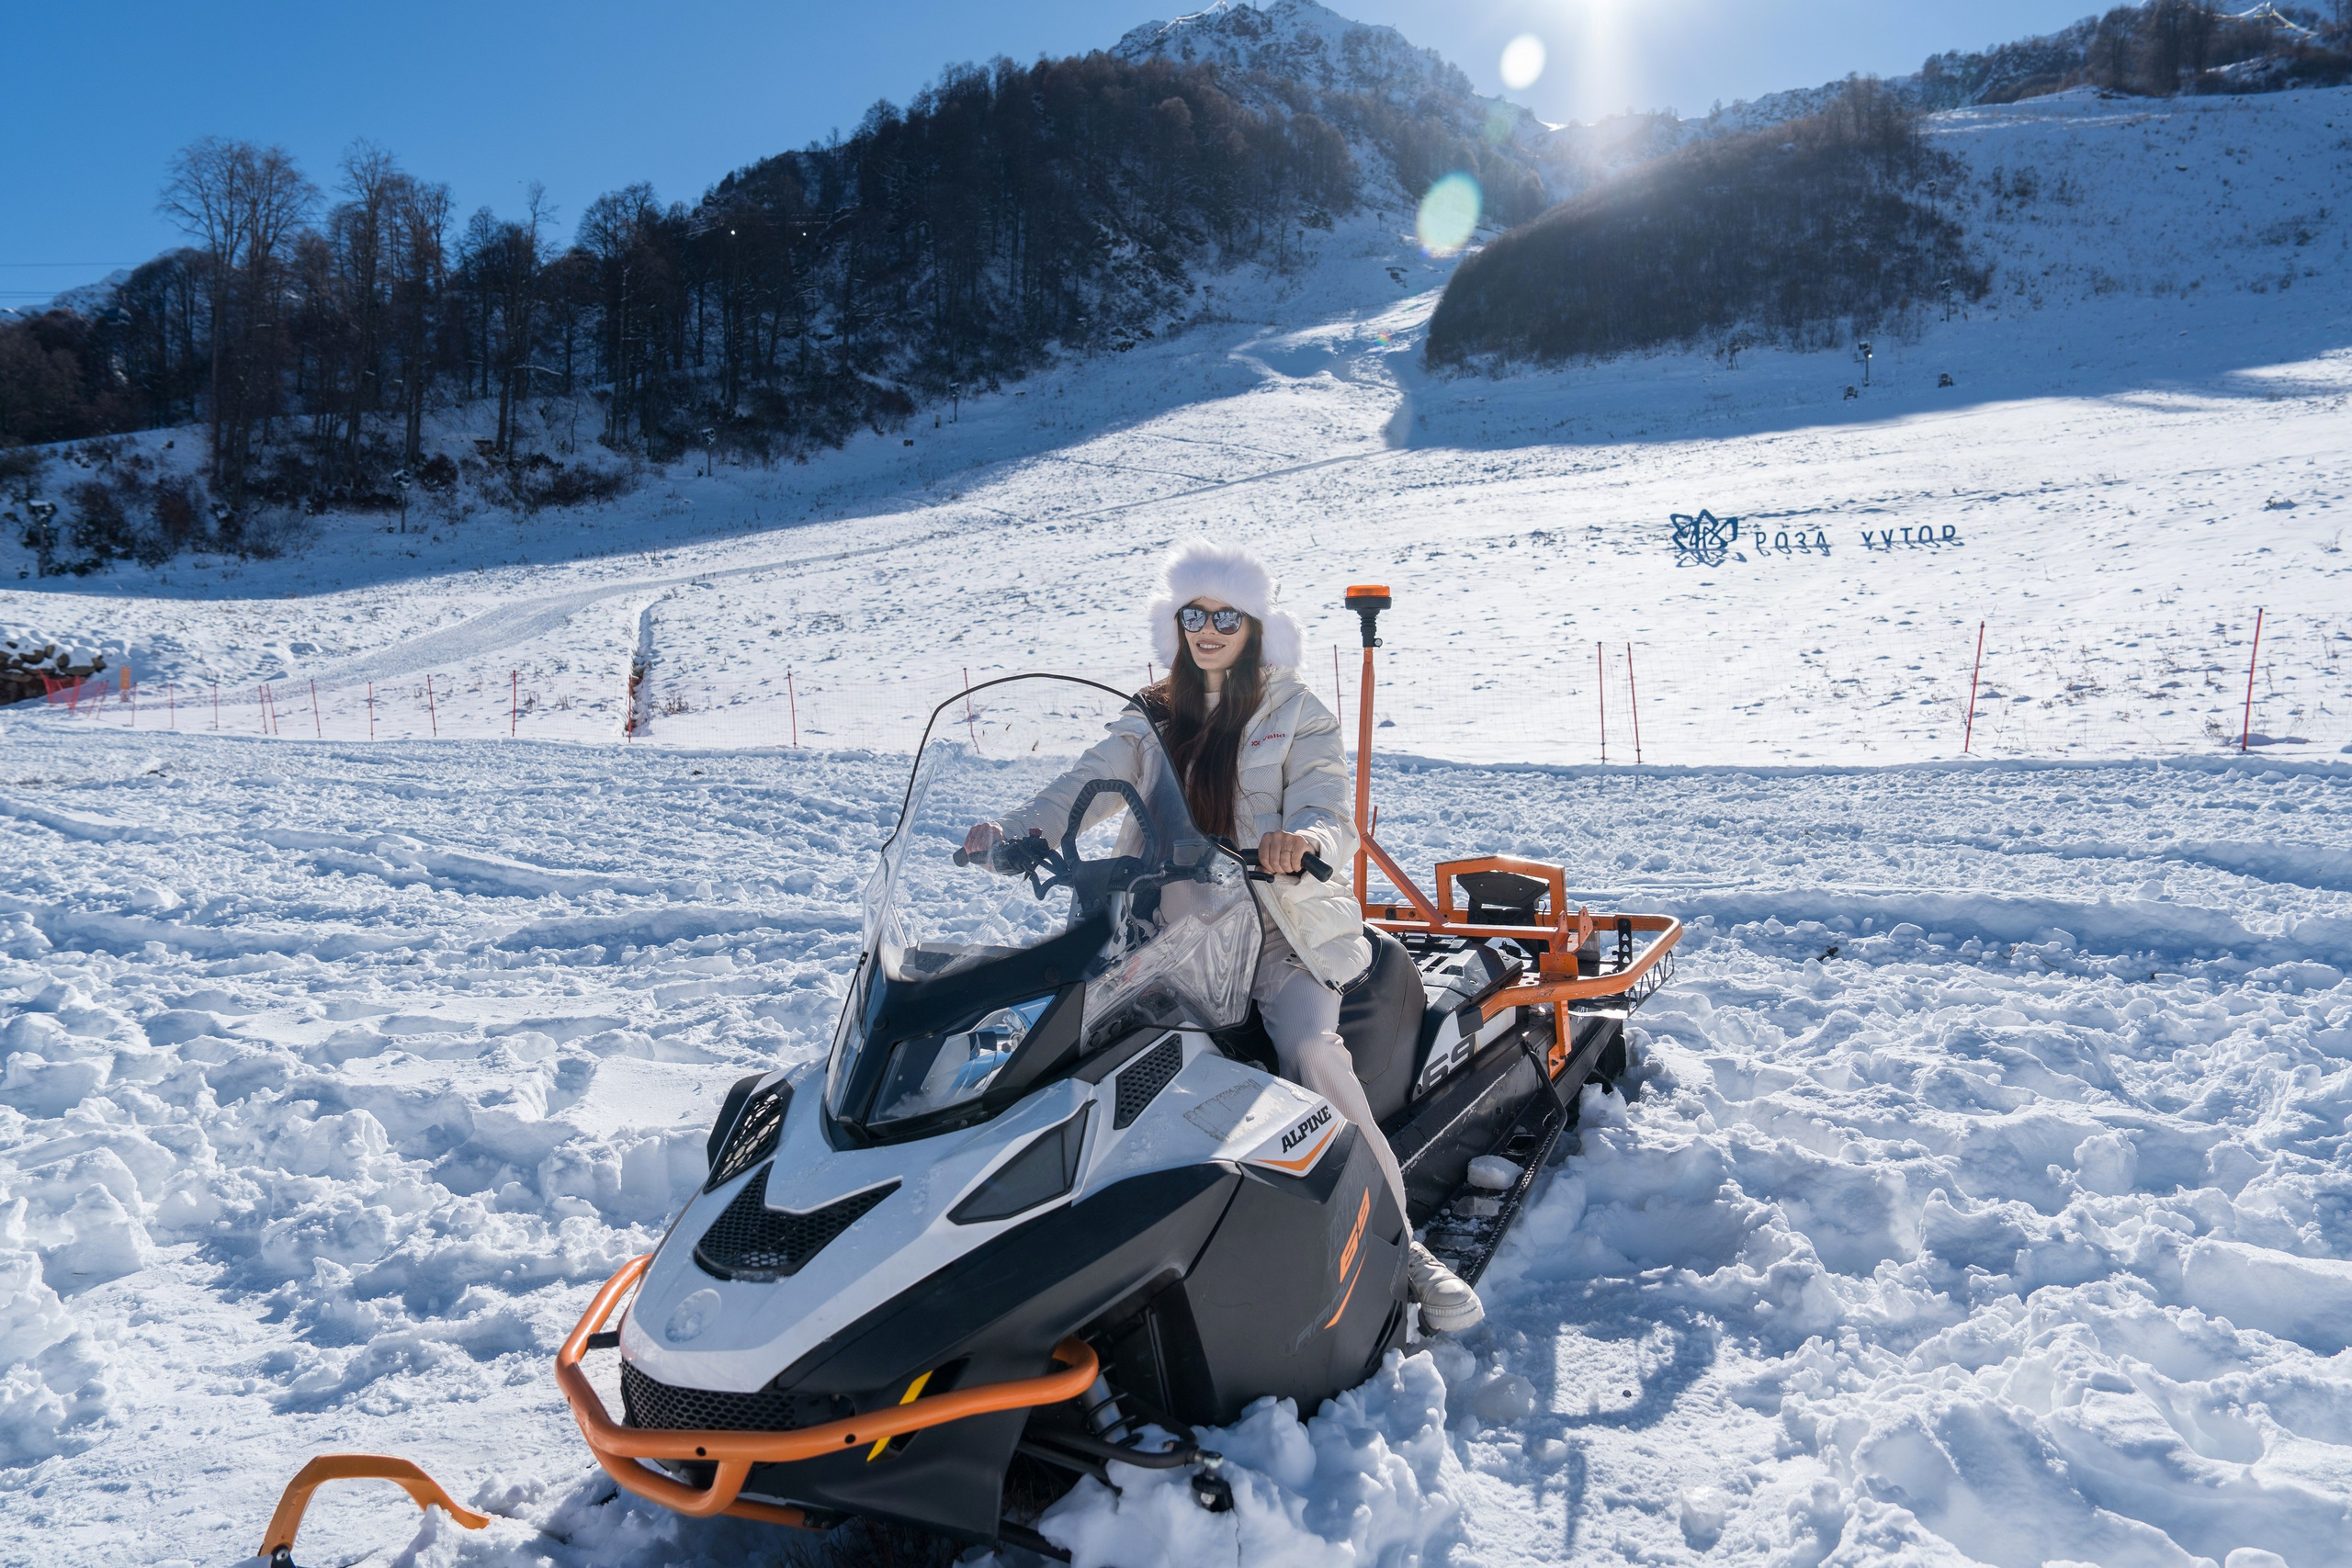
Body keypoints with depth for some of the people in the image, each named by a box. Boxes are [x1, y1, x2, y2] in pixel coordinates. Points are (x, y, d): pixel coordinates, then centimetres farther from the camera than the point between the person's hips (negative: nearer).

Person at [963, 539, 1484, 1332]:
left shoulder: (1297, 713, 2)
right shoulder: (1151, 718, 15)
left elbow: (1331, 818, -12)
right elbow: (1087, 788, 2)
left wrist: (1304, 842, -36)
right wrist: (1010, 830, -16)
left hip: (1284, 926, -4)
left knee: (1310, 1051, -28)